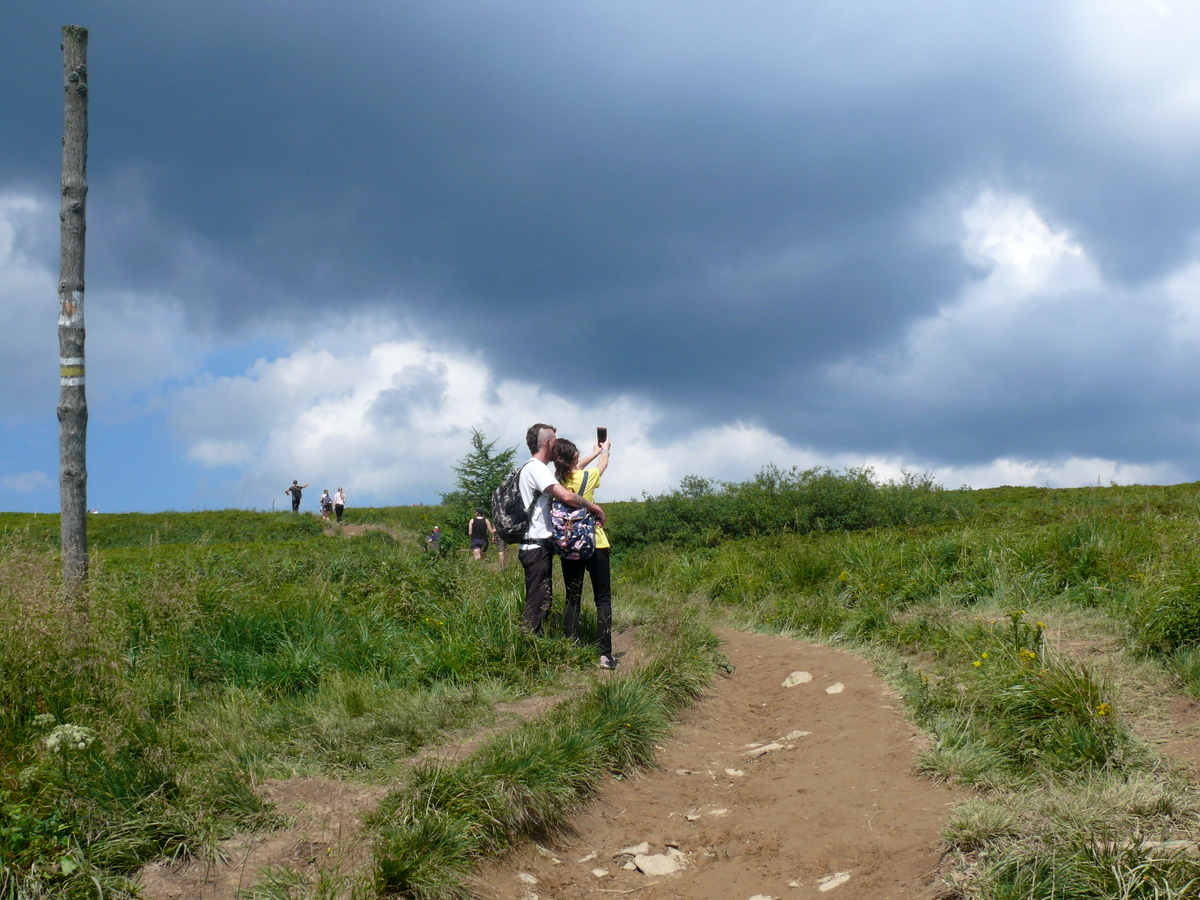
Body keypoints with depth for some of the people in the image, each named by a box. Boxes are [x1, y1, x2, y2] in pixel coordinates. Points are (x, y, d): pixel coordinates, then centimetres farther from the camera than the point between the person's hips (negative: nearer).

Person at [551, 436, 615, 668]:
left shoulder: (557, 480, -2)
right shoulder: (587, 476, -11)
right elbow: (603, 464, 13)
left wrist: (594, 453, 37)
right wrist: (605, 450, 36)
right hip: (594, 544, -3)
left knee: (572, 600, 9)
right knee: (603, 599, 3)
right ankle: (605, 655, -3)